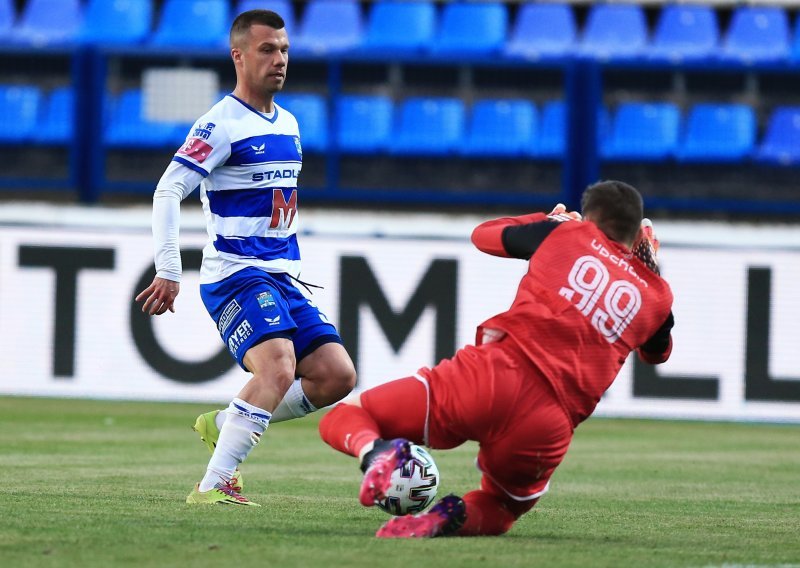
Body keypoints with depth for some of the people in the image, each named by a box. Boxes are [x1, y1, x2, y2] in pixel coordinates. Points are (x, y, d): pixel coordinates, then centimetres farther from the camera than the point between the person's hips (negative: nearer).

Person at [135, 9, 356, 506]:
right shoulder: (221, 125, -10)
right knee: (279, 367, -29)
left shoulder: (289, 124, 15)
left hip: (282, 279, 8)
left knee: (337, 376, -4)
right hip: (235, 276, -8)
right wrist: (168, 271, -20)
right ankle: (213, 486, -27)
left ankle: (224, 424, 11)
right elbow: (168, 191, -15)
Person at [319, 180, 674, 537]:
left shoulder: (568, 232, 11)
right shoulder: (656, 296, 16)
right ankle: (454, 517, -6)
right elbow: (657, 353, 41)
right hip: (548, 427, 2)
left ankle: (374, 453, -24)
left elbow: (483, 234, 28)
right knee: (497, 513, 32)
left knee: (343, 419, 14)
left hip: (491, 377, -2)